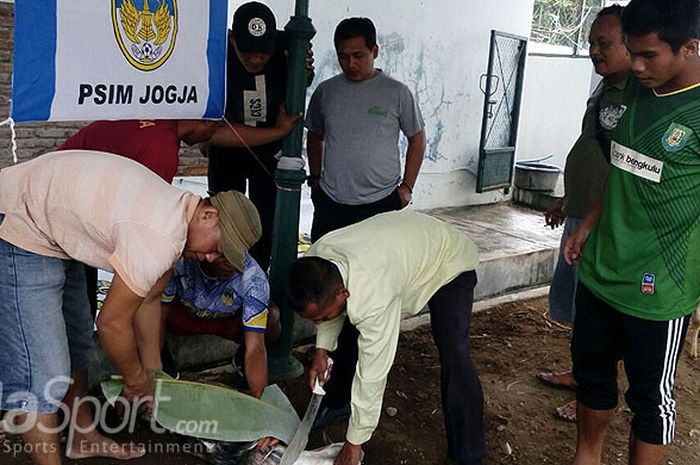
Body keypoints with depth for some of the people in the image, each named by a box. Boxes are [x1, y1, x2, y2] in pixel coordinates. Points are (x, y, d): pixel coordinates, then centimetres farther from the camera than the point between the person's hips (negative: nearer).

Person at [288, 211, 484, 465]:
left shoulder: (372, 296, -45)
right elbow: (330, 306, 1)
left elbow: (372, 374, -35)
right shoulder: (314, 262, -24)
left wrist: (354, 443, -25)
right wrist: (322, 350, -10)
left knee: (453, 356, -21)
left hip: (448, 262, -7)